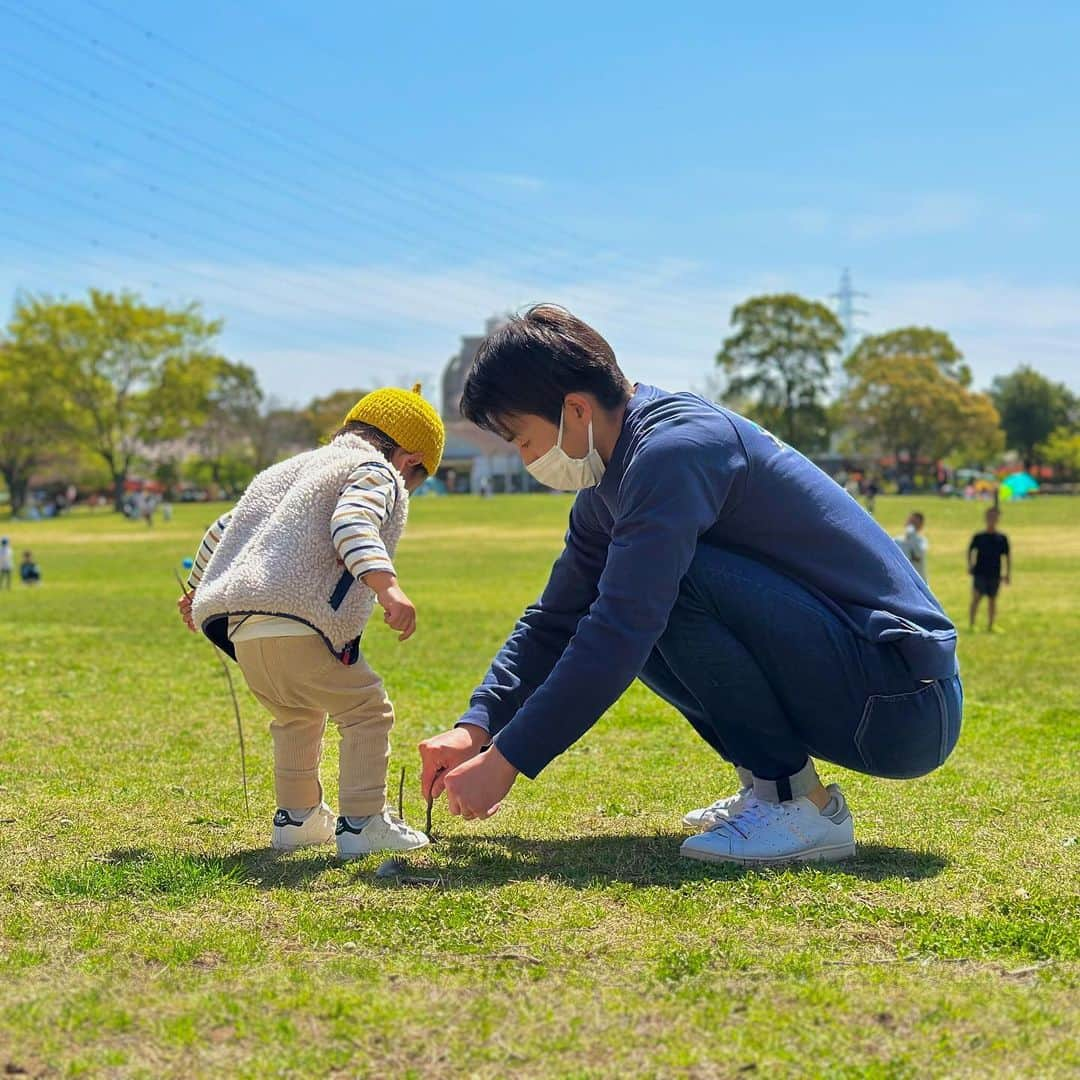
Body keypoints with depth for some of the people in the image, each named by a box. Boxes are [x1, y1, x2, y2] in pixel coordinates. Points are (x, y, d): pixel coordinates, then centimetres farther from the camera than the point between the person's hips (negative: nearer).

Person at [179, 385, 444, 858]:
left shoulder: (292, 469, 30)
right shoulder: (376, 473, 5)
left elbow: (221, 530, 35)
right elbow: (352, 522, -19)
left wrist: (197, 590, 50)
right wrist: (387, 586, -32)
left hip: (241, 628, 8)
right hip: (299, 628, -8)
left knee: (297, 717, 27)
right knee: (367, 711, 2)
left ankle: (296, 818, 32)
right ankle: (362, 823, -2)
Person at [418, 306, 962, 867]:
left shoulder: (676, 446, -19)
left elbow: (622, 633, -26)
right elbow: (556, 620, 19)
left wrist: (507, 759, -20)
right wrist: (476, 725, 6)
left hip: (904, 706, -10)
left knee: (673, 580, -25)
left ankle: (800, 806, -13)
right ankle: (770, 785, 12)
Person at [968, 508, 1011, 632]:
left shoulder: (1002, 538, 4)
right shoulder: (978, 537, 1)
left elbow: (1007, 556, 8)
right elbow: (970, 550, 8)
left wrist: (1008, 574, 5)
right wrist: (970, 565, -4)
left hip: (995, 574, 2)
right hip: (979, 573, -2)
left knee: (992, 599, 9)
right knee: (976, 598, -7)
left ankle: (990, 626, 18)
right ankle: (971, 625, -5)